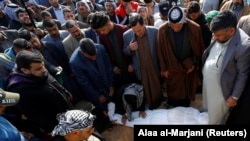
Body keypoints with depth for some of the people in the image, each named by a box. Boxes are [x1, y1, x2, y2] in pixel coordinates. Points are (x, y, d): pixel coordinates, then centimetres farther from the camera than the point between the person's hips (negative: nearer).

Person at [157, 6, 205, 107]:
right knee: (173, 93, 18)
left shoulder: (195, 28, -22)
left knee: (187, 92, 21)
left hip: (189, 68, 1)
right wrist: (163, 69, -1)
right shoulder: (162, 30, -21)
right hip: (172, 68, 0)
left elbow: (200, 48, -4)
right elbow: (160, 50, -7)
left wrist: (194, 64, -2)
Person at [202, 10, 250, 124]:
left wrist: (235, 96, -11)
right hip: (207, 83, 6)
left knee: (215, 119, 18)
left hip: (220, 90, -6)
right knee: (207, 111, 30)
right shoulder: (219, 35, -12)